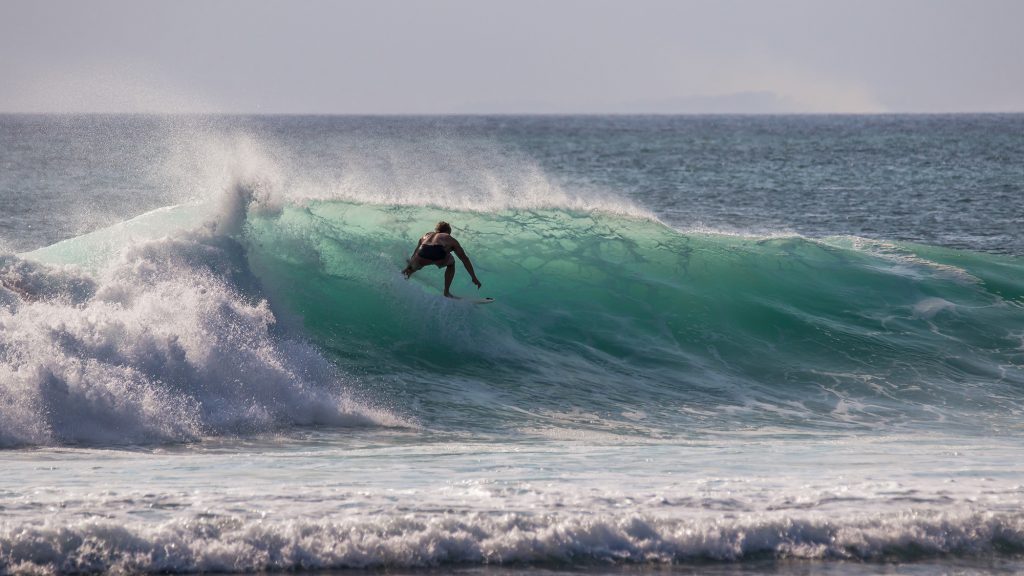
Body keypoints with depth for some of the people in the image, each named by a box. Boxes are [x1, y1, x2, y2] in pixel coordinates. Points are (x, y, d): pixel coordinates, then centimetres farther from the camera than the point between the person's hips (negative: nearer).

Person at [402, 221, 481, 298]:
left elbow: (415, 253, 47)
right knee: (451, 264, 33)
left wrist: (408, 267, 61)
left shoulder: (426, 235, 35)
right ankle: (447, 292, 31)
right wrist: (474, 278, 39)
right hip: (439, 257, -2)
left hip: (420, 260, 2)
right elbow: (465, 259, 34)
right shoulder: (450, 239, 29)